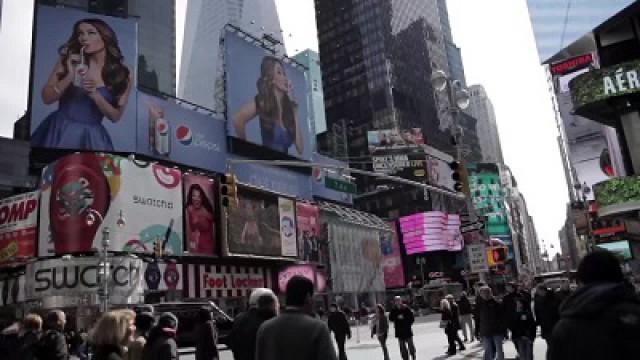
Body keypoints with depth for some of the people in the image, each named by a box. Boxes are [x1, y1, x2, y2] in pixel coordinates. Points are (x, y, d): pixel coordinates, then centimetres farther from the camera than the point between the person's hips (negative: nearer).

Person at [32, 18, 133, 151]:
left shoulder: (123, 74, -3)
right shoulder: (69, 61, -1)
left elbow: (116, 116, -3)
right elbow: (46, 98, -2)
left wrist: (95, 95, -17)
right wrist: (70, 76, -15)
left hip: (91, 135, 0)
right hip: (60, 131, 1)